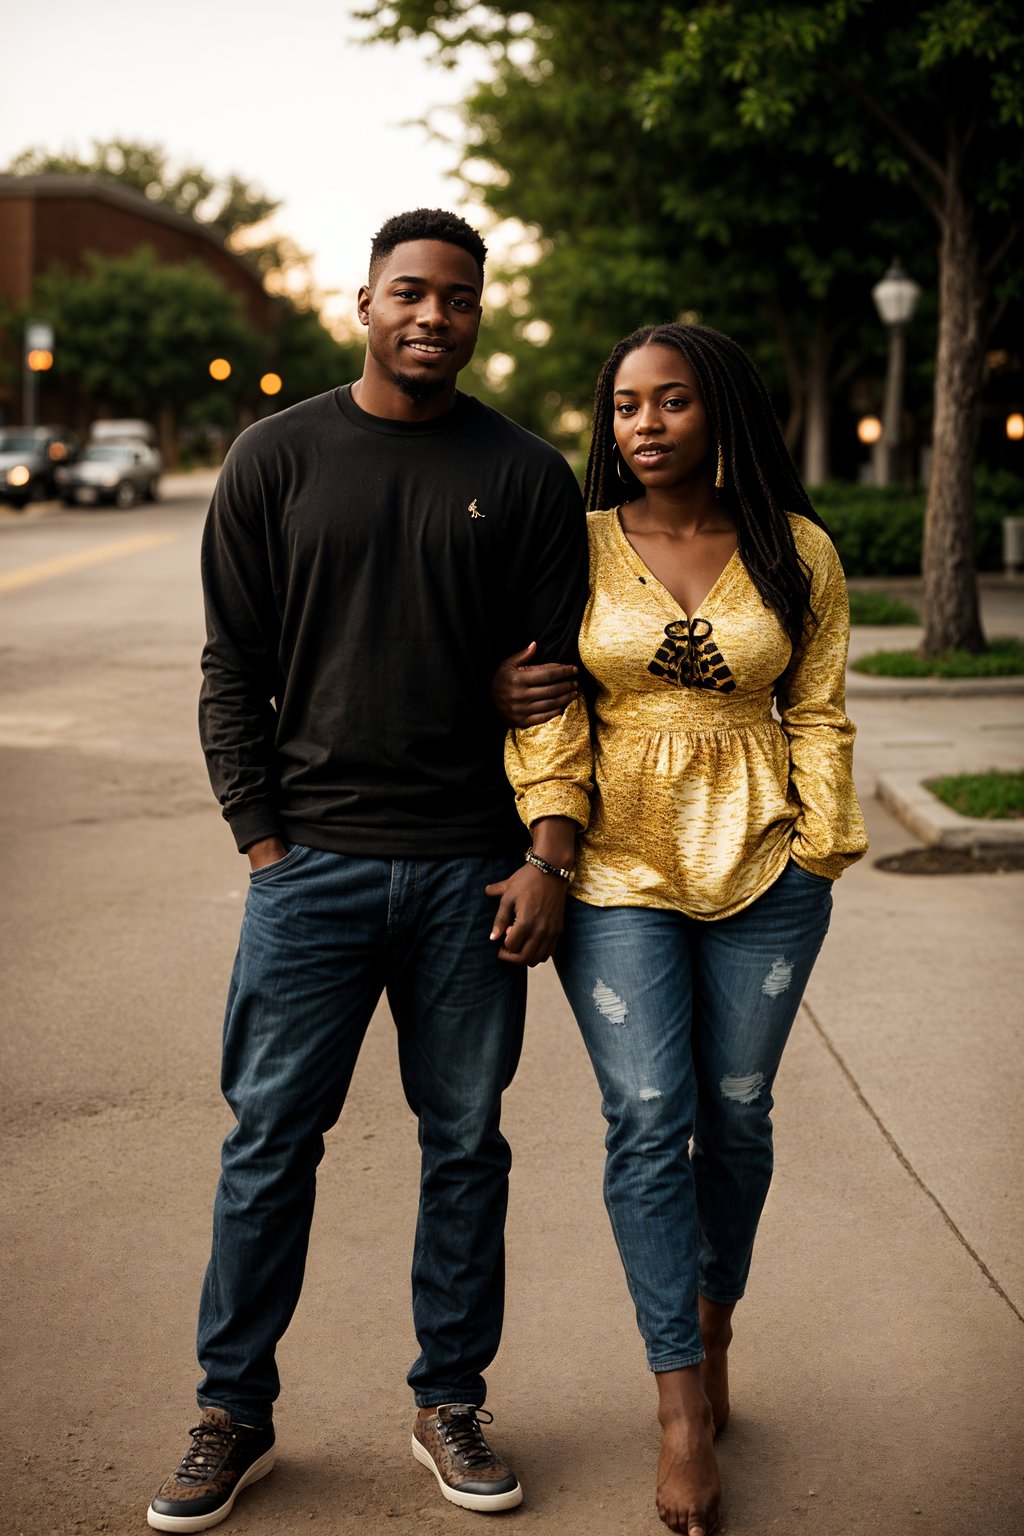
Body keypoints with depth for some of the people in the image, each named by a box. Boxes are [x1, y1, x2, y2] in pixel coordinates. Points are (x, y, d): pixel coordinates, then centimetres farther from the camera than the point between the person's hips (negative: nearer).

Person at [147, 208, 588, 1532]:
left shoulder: (527, 477, 4)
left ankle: (450, 1403, 24)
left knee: (467, 1145, 9)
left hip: (472, 872, 1)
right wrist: (260, 836, -3)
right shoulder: (277, 459, 5)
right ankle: (234, 1415, 18)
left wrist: (549, 857, -4)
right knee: (268, 1142, 4)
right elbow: (232, 668, 5)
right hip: (314, 863, 0)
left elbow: (559, 679, 4)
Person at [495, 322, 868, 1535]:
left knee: (736, 1114, 8)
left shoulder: (798, 554, 5)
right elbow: (535, 701, 5)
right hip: (618, 867, -1)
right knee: (648, 1120, -7)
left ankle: (713, 1327, 32)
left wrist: (820, 850, 2)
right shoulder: (578, 548, 2)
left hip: (760, 865, 1)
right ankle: (683, 1405, 0)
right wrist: (543, 846, -7)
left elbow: (818, 714, 9)